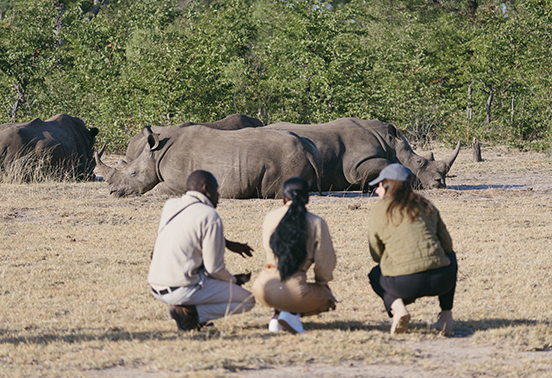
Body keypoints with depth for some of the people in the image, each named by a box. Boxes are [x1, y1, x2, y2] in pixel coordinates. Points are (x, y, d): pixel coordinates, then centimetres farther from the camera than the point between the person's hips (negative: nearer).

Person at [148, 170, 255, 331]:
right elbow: (214, 268, -11)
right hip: (182, 290, -8)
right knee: (247, 300, 8)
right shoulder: (210, 216, -12)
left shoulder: (170, 205, 10)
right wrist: (233, 280, 10)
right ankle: (190, 313, -10)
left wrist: (228, 244, 28)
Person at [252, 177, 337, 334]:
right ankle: (292, 314, -2)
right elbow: (324, 262, 1)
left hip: (263, 290, 4)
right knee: (327, 298, 28)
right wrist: (320, 282, 22)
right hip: (293, 289, -4)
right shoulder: (317, 223, -4)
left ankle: (278, 314, 11)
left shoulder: (270, 218, 5)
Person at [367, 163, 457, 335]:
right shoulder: (427, 206, 17)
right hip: (440, 282, 3)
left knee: (375, 274, 32)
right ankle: (446, 316, 24)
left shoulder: (379, 210, 7)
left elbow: (377, 254, 11)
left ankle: (397, 307, 1)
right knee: (450, 256, 38)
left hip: (404, 284, -3)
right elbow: (447, 244, 18)